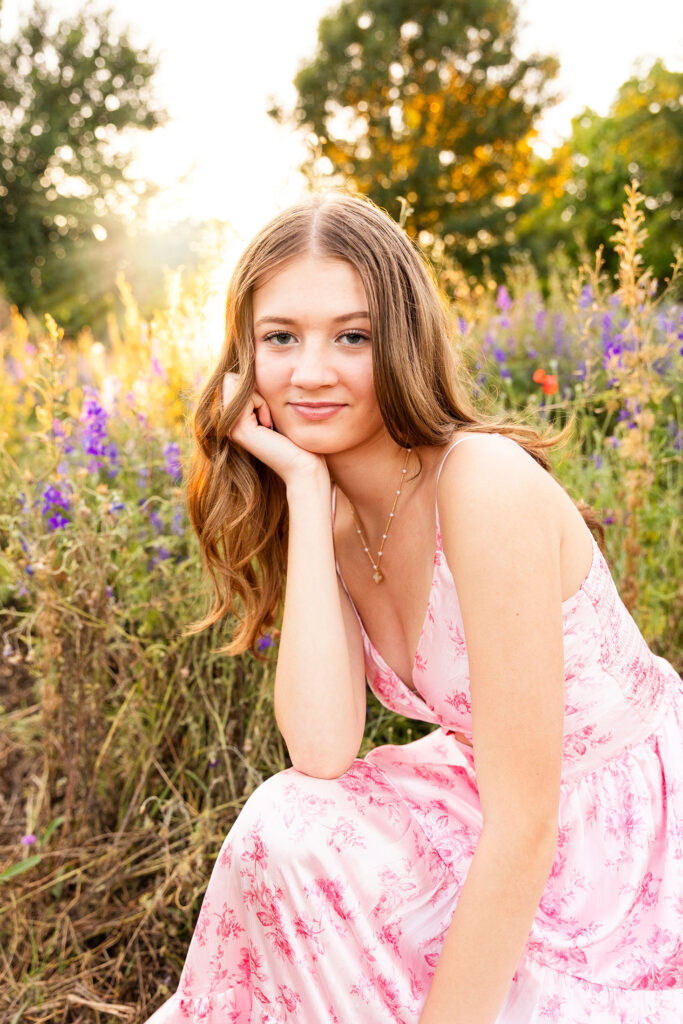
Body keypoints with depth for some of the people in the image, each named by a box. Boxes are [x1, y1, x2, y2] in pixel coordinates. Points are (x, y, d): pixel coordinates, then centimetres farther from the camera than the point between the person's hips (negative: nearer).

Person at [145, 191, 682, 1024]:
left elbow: (525, 826, -26)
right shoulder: (323, 503, -6)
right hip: (501, 813, 6)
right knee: (290, 825, -18)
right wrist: (305, 491, -22)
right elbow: (322, 753, -21)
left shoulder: (483, 480, -27)